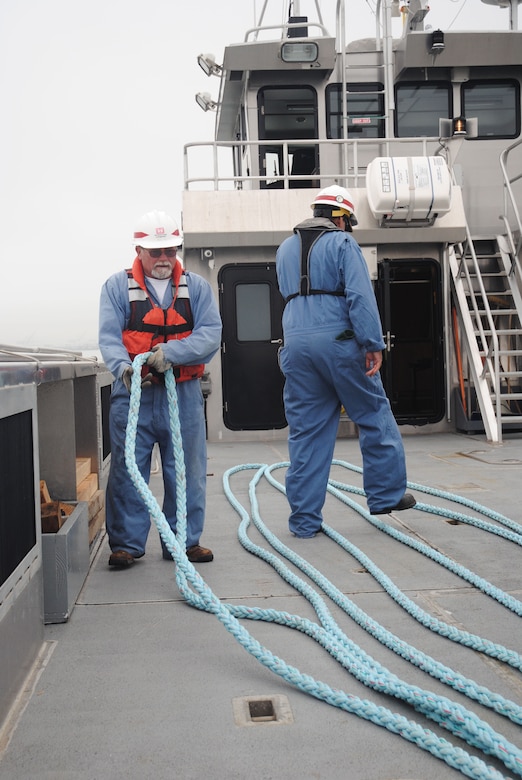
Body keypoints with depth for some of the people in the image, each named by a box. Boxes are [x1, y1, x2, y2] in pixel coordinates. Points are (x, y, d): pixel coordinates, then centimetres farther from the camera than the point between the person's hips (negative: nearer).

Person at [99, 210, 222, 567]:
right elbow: (109, 337, -4)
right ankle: (126, 543, 14)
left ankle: (185, 541, 20)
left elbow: (211, 334, -4)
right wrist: (124, 367, -25)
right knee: (127, 470, 1)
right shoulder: (118, 286, 5)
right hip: (133, 393, -1)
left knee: (187, 471, 7)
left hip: (184, 393, 1)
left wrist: (170, 353, -21)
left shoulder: (197, 287, 8)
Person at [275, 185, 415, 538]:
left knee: (306, 431, 6)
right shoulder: (342, 243, -2)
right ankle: (386, 494, 18)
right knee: (374, 414, 11)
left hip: (296, 346, 5)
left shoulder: (285, 249, 18)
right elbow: (361, 297, -12)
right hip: (338, 341, -5)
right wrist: (374, 344, -13)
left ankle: (305, 519, 8)